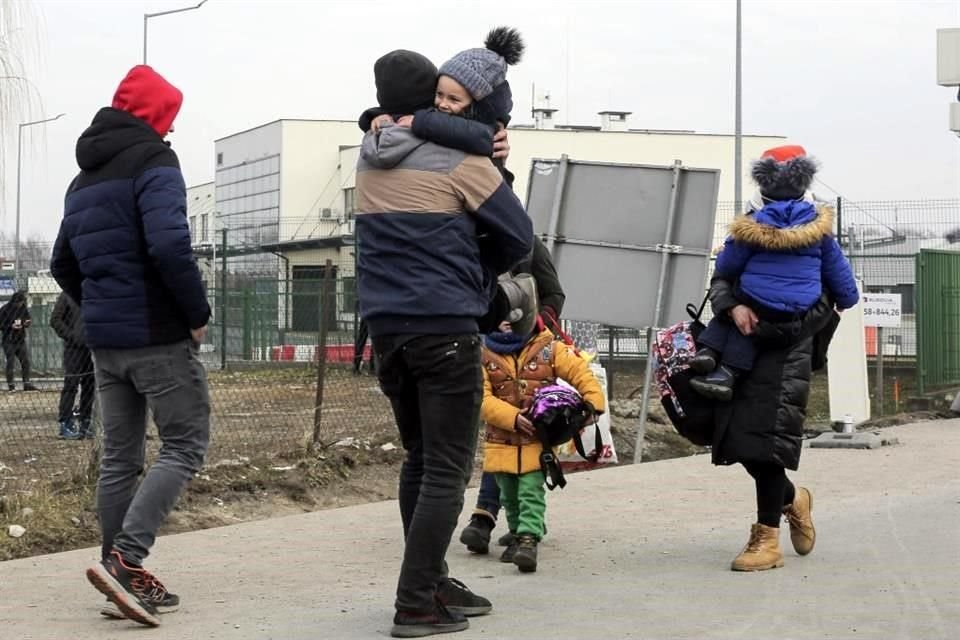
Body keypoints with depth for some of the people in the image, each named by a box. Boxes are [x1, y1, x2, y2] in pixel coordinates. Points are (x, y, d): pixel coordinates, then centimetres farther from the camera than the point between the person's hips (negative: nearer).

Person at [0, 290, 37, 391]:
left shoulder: (23, 308, 5)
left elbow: (28, 319, 17)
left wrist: (27, 323, -6)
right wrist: (11, 326, -22)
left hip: (21, 339, 5)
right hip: (9, 340, -5)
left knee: (26, 361, 3)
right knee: (10, 362, -1)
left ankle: (27, 383, 9)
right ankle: (10, 385, 4)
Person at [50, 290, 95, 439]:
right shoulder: (67, 295, -3)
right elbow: (55, 320, -5)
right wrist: (72, 336, -13)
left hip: (91, 347, 5)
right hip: (73, 348, -5)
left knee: (89, 386, 8)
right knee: (71, 384, -4)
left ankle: (85, 423, 17)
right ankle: (65, 424, 1)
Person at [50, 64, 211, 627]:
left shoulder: (86, 178, 17)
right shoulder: (153, 163, -10)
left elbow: (64, 264, 21)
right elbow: (169, 245, -25)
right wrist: (199, 313, -14)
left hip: (105, 340, 8)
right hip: (159, 336, -8)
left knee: (121, 456, 11)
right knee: (186, 446, -4)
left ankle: (122, 574, 11)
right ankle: (126, 559, -17)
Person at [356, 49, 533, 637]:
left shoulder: (369, 156, 10)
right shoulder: (459, 161, -8)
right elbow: (519, 238, -3)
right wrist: (480, 275, 15)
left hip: (387, 327, 7)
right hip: (446, 329, -6)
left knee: (419, 458, 17)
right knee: (447, 470, -3)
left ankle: (430, 583, 23)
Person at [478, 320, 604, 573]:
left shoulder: (548, 349, 0)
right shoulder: (483, 354, -1)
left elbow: (581, 373, -1)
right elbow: (481, 398, -10)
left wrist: (594, 404, -17)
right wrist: (513, 417, -22)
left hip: (537, 440, -2)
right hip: (501, 441, 2)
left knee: (531, 491, -15)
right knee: (509, 495, 14)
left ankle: (528, 540, -18)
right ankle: (518, 533, 35)